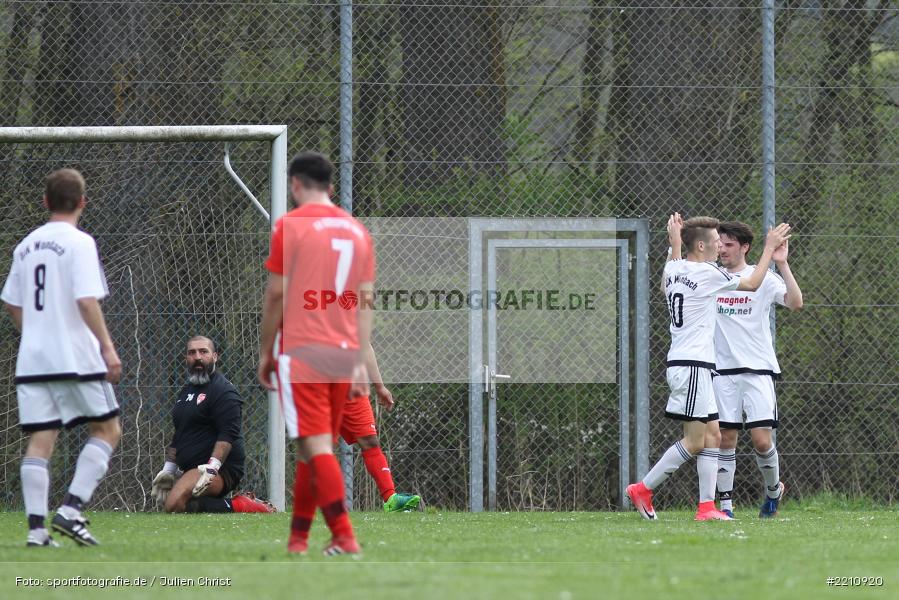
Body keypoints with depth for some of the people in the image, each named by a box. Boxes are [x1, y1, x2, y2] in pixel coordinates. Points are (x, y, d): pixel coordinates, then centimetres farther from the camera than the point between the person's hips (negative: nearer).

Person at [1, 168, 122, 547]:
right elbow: (86, 300, -17)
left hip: (32, 359, 6)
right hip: (75, 356, -6)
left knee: (40, 440, 4)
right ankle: (71, 509, -8)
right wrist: (107, 346, -14)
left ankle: (36, 526, -5)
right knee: (107, 429, 6)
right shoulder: (79, 243, -8)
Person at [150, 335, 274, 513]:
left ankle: (235, 507, -20)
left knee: (175, 504, -30)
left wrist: (212, 468, -29)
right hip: (194, 470, 10)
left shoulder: (223, 391, -8)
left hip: (221, 471, -10)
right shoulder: (186, 391, 22)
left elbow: (228, 434, -19)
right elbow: (178, 437, 30)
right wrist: (168, 470, 23)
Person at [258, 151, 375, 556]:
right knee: (313, 449, 15)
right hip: (343, 353, 6)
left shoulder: (290, 225, -4)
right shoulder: (357, 230, 12)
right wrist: (360, 363, 9)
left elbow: (276, 294, -6)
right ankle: (298, 537, 21)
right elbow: (365, 301, 9)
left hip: (302, 353, -6)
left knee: (316, 446, -9)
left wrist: (265, 352, 3)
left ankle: (345, 537, -20)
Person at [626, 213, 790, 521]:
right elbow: (752, 283, 2)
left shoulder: (674, 268, 11)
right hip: (692, 365, -9)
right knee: (694, 441, -8)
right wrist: (770, 248, 13)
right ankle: (643, 489, -4)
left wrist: (674, 245, 41)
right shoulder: (707, 273, -11)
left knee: (712, 435, 8)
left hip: (681, 363, 9)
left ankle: (707, 506, 3)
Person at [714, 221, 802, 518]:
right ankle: (726, 504, 6)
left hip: (758, 369, -2)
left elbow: (795, 302, -12)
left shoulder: (764, 278, 0)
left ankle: (773, 488, 20)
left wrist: (782, 264, -20)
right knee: (725, 438, -1)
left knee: (761, 440, -7)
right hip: (722, 370, 2)